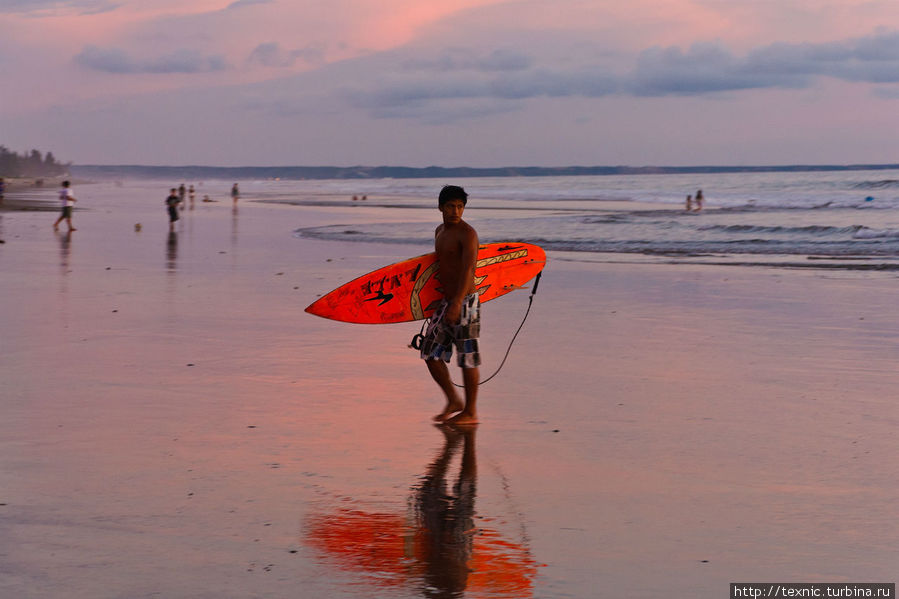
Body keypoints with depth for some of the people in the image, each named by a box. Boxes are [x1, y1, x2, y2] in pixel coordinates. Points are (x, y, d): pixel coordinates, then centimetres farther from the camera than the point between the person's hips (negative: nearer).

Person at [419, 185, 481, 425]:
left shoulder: (467, 233, -13)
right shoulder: (440, 232, 14)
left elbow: (468, 269, -23)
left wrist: (457, 303, -33)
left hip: (465, 302, -9)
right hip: (446, 302, 9)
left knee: (467, 357, -1)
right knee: (431, 353, 9)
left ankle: (470, 412, 8)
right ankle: (454, 401, 21)